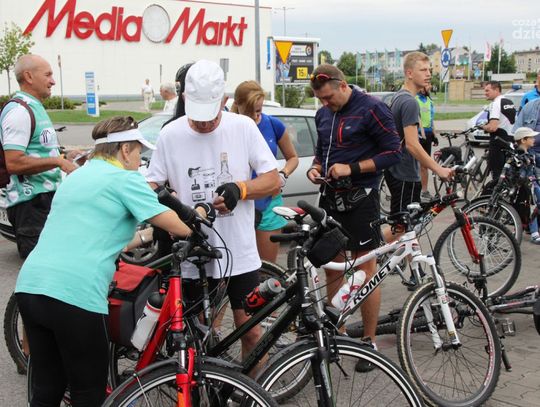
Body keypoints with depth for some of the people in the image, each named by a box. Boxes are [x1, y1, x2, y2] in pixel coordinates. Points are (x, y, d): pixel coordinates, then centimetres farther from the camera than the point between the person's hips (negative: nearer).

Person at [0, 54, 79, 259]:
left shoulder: (35, 107, 18)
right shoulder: (19, 111, -15)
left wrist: (64, 158, 14)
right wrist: (57, 161, -20)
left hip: (47, 196, 10)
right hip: (31, 202, -10)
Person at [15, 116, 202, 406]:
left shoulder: (76, 176, 24)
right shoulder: (124, 179, 0)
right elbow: (180, 227, 1)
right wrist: (200, 212, 22)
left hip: (29, 285, 8)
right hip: (75, 293, -8)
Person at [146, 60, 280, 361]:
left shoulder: (243, 127, -2)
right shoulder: (171, 134, -1)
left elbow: (273, 181, 0)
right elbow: (153, 184, 6)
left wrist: (240, 189, -19)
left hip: (240, 253, 0)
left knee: (250, 330, 5)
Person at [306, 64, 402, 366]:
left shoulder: (371, 109, -11)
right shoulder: (323, 114, 10)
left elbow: (394, 152, -12)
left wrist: (352, 168, -19)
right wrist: (316, 168, 1)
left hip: (360, 199, -7)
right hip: (330, 197, 7)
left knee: (366, 269, 0)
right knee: (331, 267, 12)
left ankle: (370, 341, 11)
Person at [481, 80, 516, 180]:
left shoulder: (495, 104, -15)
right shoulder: (510, 102, 13)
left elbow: (492, 127, -26)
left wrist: (483, 127, -5)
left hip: (499, 142, -9)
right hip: (511, 141, 9)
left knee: (496, 171, -3)